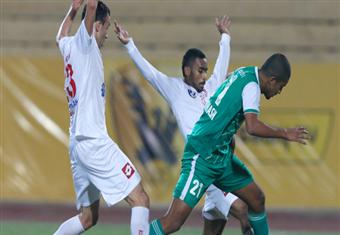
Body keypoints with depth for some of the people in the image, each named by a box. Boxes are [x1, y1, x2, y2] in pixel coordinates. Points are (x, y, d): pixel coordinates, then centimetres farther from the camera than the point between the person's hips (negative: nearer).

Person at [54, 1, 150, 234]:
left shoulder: (69, 46, 15)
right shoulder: (83, 42, -6)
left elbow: (60, 36, 42)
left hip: (77, 143, 9)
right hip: (94, 142, -9)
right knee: (140, 200, -10)